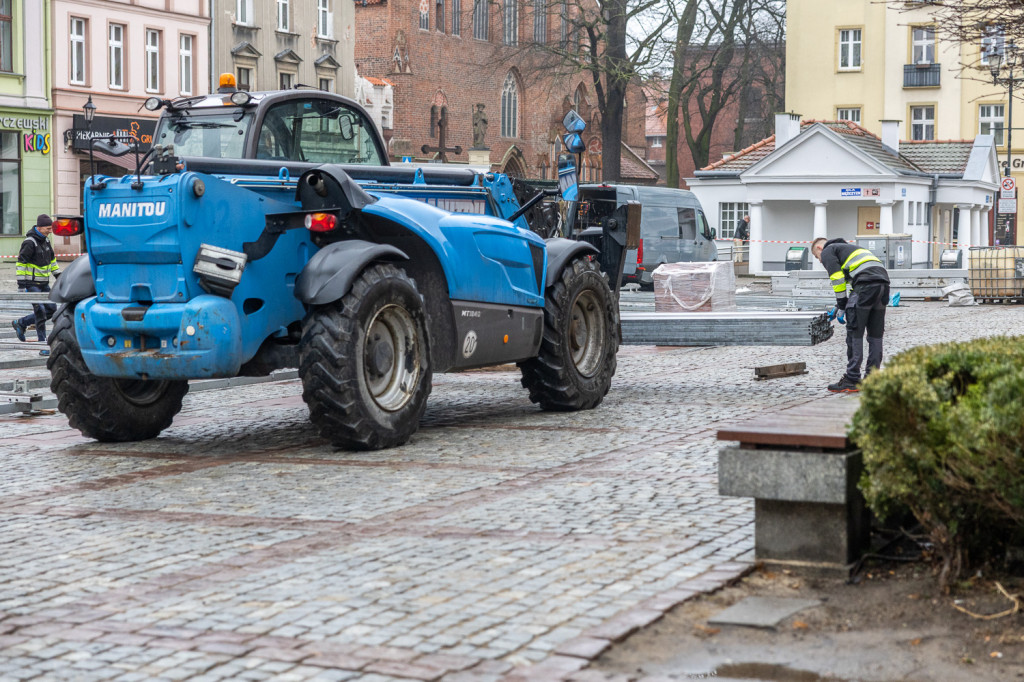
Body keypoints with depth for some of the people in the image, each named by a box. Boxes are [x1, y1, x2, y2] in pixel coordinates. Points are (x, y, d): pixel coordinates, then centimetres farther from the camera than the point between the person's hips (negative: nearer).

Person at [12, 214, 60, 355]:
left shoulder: (45, 240, 9)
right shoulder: (29, 243, -17)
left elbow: (52, 259, 22)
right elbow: (20, 264, -18)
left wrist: (58, 276, 21)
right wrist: (21, 285, -20)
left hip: (44, 283, 8)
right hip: (32, 284, -8)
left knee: (51, 310, 7)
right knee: (40, 312, -11)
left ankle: (21, 323, 23)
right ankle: (43, 347, -5)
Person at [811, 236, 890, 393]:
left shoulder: (827, 252, 12)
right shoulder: (848, 247, 37)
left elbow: (838, 279, -2)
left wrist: (841, 308, 2)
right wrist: (840, 307, 32)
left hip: (866, 283, -8)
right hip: (883, 280, 8)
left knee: (854, 333, -4)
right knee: (875, 335, 11)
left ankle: (851, 381, -6)